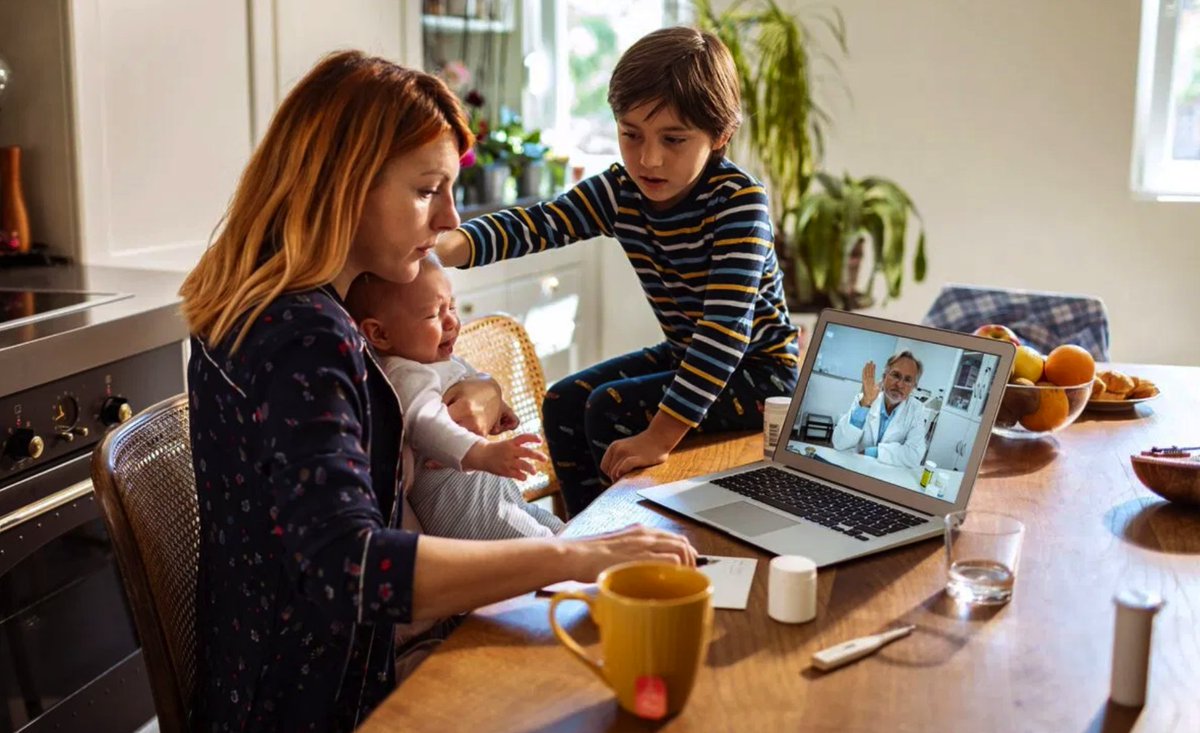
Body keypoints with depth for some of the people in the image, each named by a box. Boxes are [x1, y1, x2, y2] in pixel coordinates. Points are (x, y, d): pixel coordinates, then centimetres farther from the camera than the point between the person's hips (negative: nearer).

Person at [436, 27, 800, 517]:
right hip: (686, 355, 7)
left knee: (610, 410, -19)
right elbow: (538, 224, -22)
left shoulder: (739, 200, -26)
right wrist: (452, 246, -43)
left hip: (758, 369, -7)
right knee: (564, 403, 3)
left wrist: (661, 435, -40)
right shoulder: (619, 192, -8)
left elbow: (726, 325, -34)